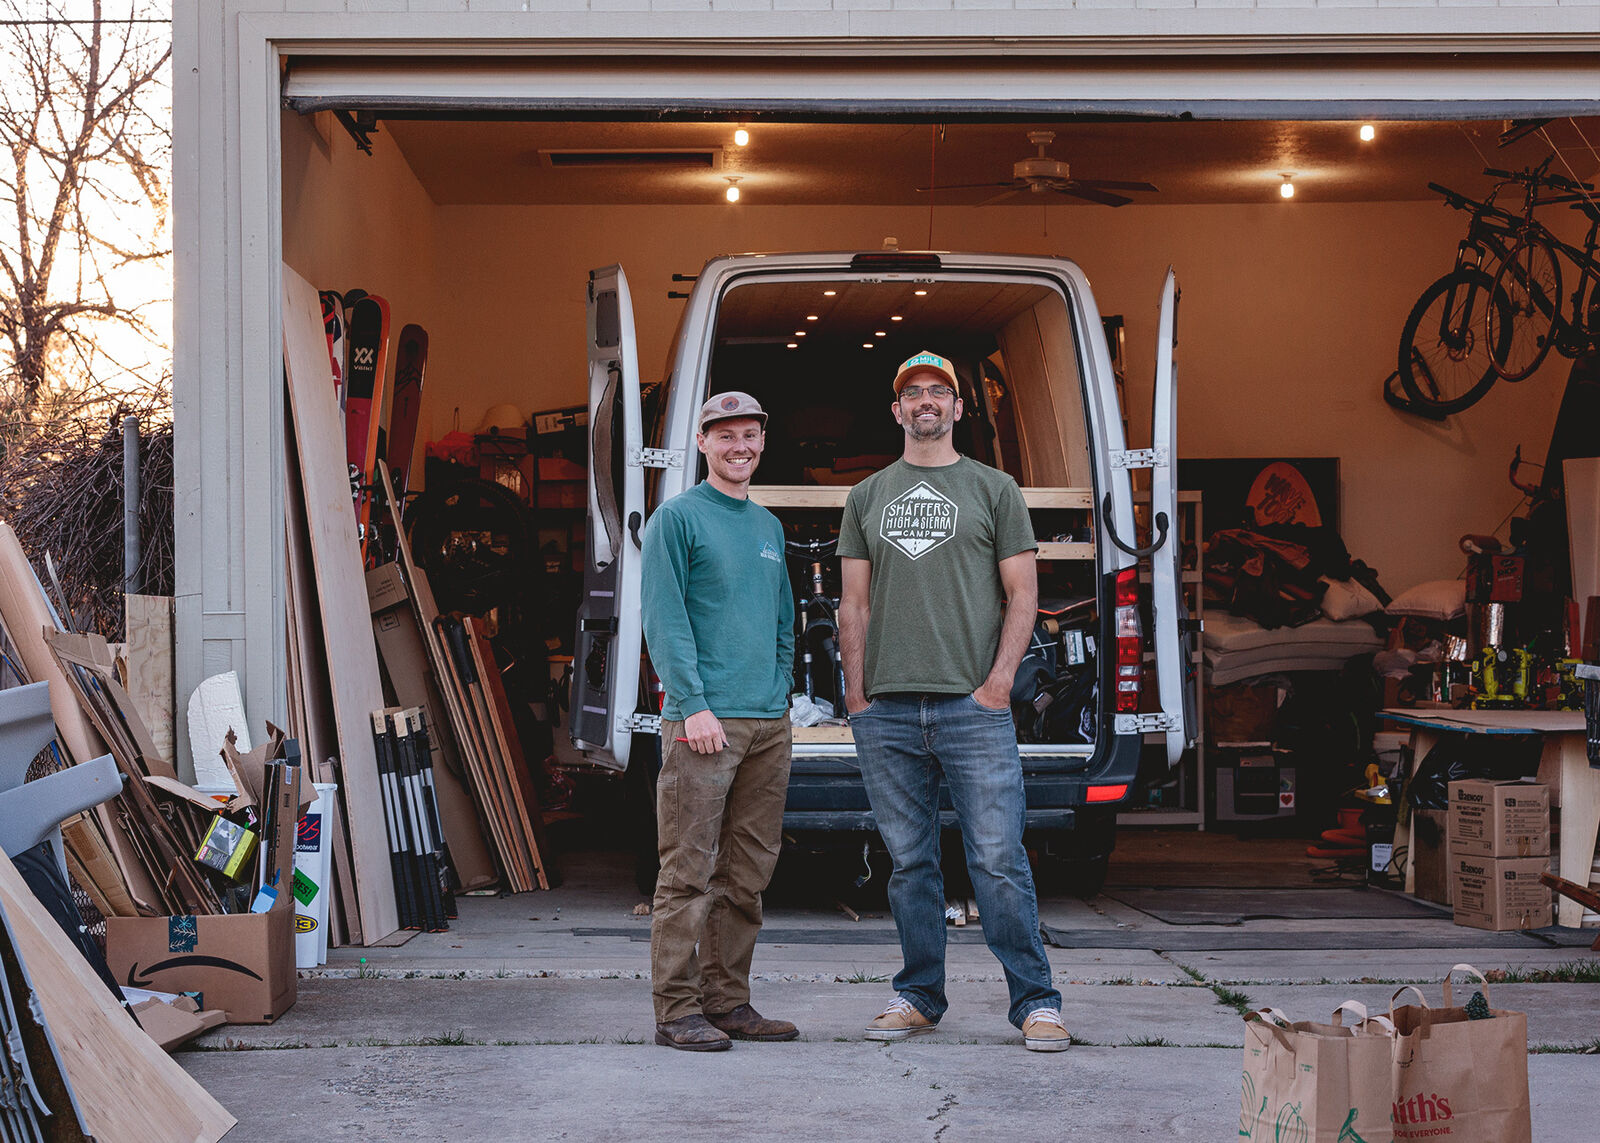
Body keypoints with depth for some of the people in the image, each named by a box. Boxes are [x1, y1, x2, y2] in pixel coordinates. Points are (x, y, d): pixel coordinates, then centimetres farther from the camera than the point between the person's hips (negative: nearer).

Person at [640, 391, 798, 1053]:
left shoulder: (769, 527, 19)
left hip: (769, 724, 7)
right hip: (705, 722, -7)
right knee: (689, 872, -6)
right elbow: (664, 620, -9)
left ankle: (727, 1001, 16)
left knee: (747, 874, 9)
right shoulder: (677, 519, -1)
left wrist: (780, 694, 12)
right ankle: (678, 1010, -3)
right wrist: (694, 705, -16)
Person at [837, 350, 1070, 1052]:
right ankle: (919, 997, 17)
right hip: (886, 708, 3)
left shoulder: (994, 489, 8)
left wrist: (999, 681, -8)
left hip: (974, 706, -3)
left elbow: (1022, 594, 4)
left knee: (998, 859, -7)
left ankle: (1035, 1002, 0)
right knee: (909, 861, 8)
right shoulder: (867, 497, 15)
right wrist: (855, 691, 4)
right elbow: (855, 604, 14)